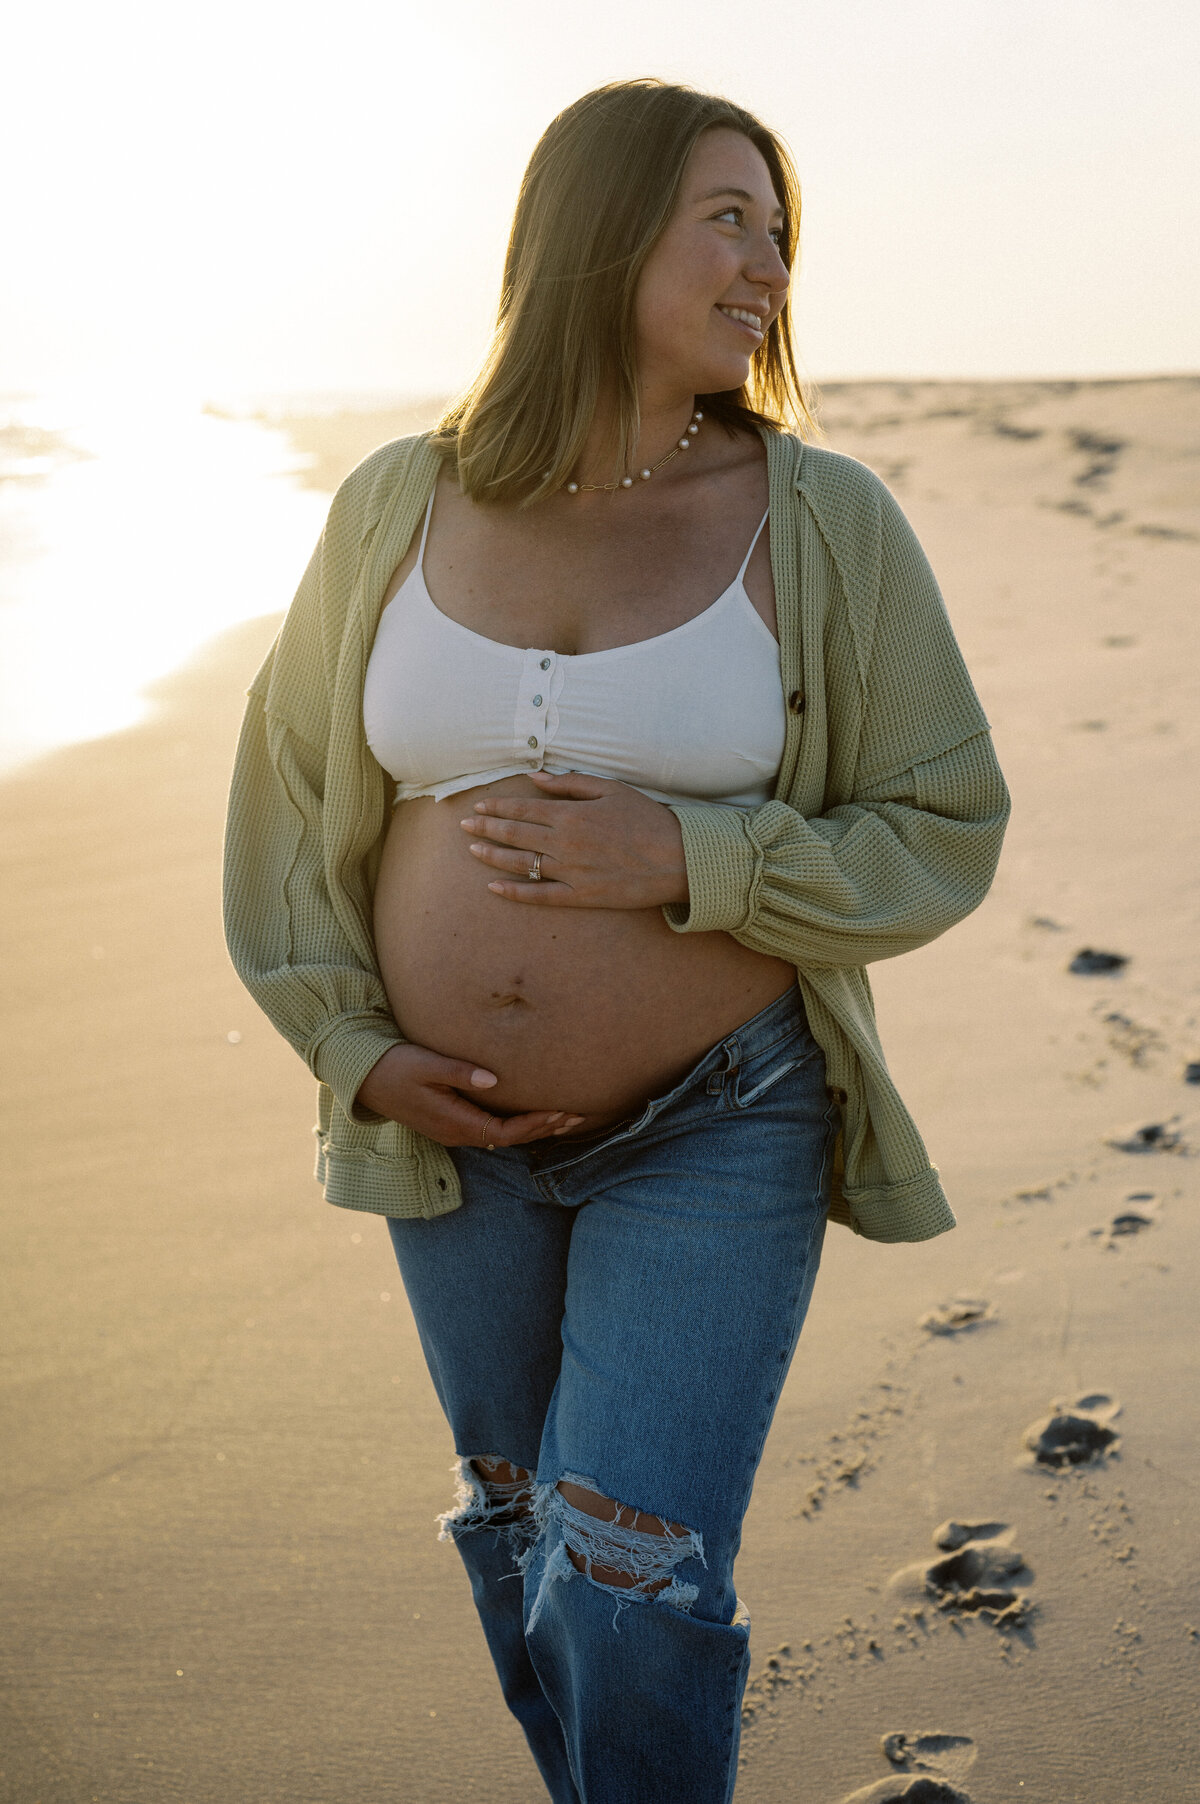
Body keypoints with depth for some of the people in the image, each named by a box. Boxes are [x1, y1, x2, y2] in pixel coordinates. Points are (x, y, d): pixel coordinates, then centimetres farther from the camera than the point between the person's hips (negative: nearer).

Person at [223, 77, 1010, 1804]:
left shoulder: (826, 524, -9)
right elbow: (288, 793, 7)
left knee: (637, 1587, -7)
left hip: (721, 1126, -3)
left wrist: (684, 861, -21)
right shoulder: (397, 511, -3)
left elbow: (944, 831, -7)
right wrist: (354, 1050, -3)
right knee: (516, 1533, 20)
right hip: (456, 1128, 3)